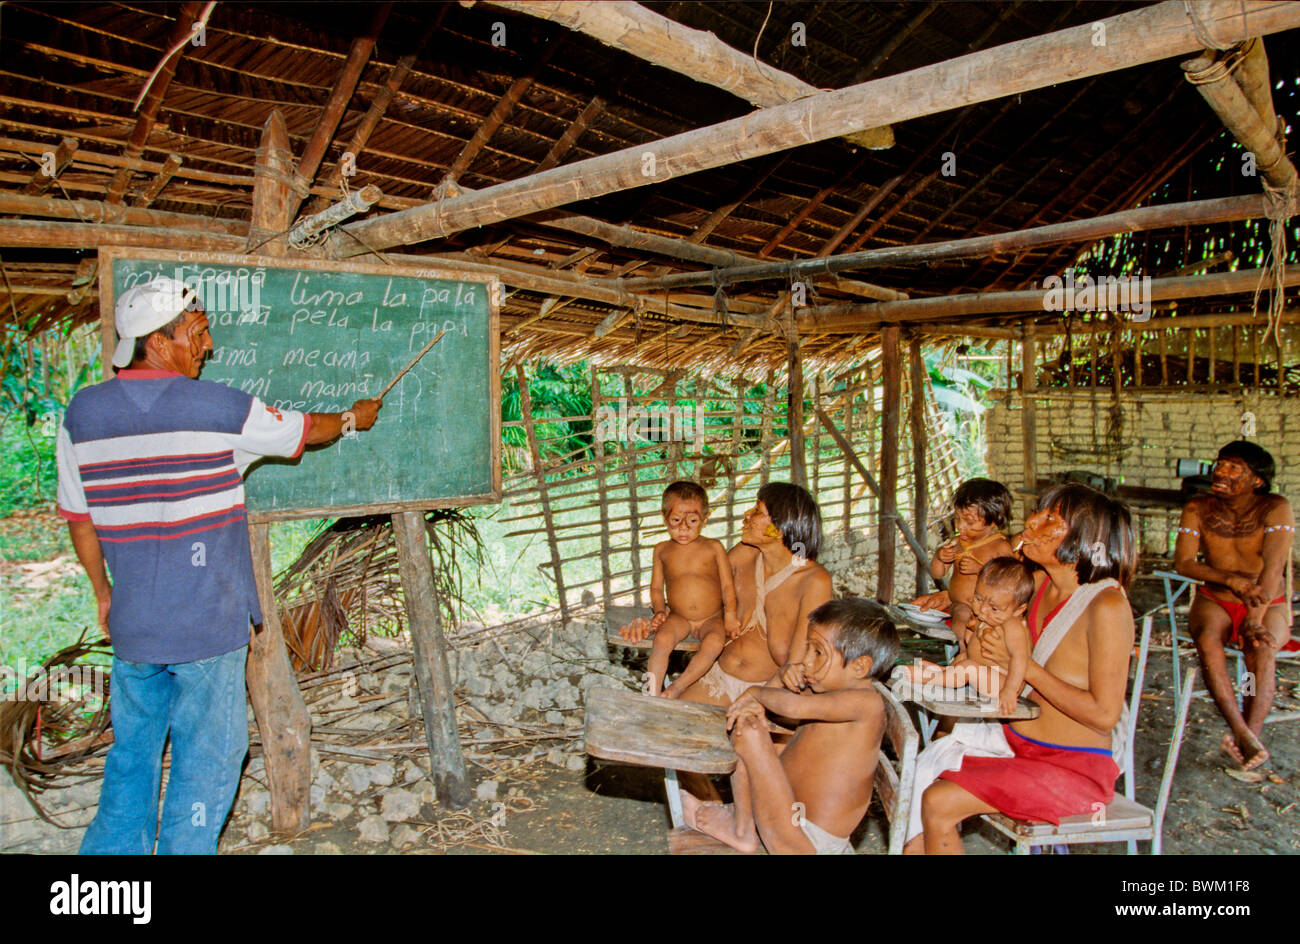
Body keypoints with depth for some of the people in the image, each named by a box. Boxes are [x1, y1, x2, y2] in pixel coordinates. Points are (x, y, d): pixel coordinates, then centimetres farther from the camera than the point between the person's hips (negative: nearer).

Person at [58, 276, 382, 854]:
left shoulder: (82, 413, 1)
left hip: (131, 626, 5)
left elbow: (77, 517, 8)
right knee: (206, 755, 9)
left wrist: (103, 591, 20)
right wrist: (354, 418, 24)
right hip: (209, 628, -5)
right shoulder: (222, 410, -12)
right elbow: (304, 431, 4)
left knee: (132, 750, 19)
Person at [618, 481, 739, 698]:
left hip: (711, 619, -1)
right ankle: (653, 694, -25)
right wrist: (659, 611, -5)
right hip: (678, 617, 2)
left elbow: (727, 585, 1)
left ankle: (677, 688, -24)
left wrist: (730, 615, -13)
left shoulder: (714, 548, 0)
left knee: (714, 641, -32)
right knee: (662, 638, -29)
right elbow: (656, 587, 12)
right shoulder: (662, 550, 7)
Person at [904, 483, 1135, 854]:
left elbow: (1103, 714, -21)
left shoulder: (1107, 605, -19)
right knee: (927, 764, -9)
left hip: (1074, 767, -7)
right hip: (1016, 738, 7)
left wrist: (1021, 664, -18)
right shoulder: (1041, 583, 3)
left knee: (939, 802, -19)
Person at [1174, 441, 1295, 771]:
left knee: (1261, 647, -34)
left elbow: (1273, 568, -21)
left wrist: (1254, 621, -30)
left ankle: (1249, 735, -39)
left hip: (1269, 606, -1)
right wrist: (1231, 580, -22)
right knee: (1207, 639, -32)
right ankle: (1243, 734, -39)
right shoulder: (1198, 508, -2)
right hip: (1214, 602, 1)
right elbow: (1183, 563, -7)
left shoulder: (1276, 509, -10)